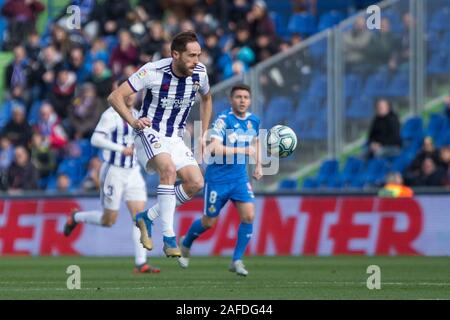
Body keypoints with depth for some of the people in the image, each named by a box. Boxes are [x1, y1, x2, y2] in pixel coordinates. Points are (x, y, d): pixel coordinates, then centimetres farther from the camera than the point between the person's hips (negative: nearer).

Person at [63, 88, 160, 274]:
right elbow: (96, 139, -20)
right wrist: (121, 149, -23)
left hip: (133, 172, 6)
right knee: (108, 220, 1)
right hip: (114, 171, -6)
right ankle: (76, 218, 28)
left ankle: (141, 263, -9)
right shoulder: (110, 115, -11)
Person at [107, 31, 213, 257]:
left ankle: (148, 217, 4)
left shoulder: (199, 73, -4)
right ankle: (169, 238, -30)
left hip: (175, 139, 6)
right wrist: (133, 122, -30)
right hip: (149, 133, -6)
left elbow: (207, 98, 19)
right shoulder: (153, 71, -18)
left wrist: (202, 135, 14)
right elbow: (115, 97, -16)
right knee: (169, 168, -33)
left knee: (196, 183, -14)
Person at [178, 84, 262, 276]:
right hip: (217, 178, -5)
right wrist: (243, 150, -28)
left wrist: (258, 165, 15)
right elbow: (214, 148, -30)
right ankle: (185, 244, 39)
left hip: (240, 177, 5)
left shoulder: (254, 121, 4)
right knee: (208, 222, 8)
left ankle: (237, 261, -3)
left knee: (249, 215, -14)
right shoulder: (224, 120, -17)